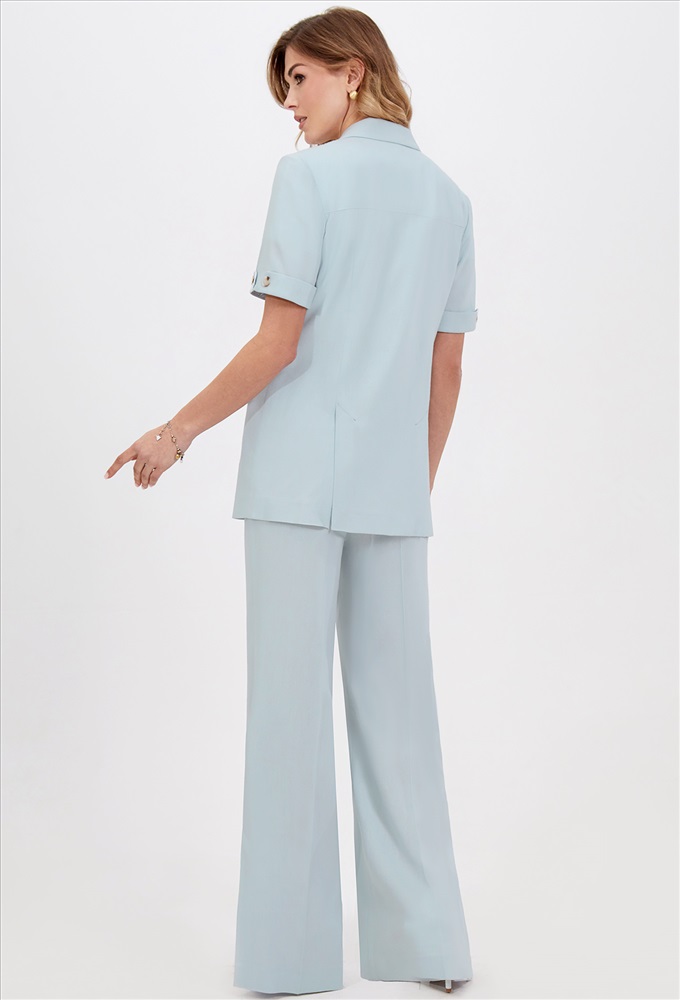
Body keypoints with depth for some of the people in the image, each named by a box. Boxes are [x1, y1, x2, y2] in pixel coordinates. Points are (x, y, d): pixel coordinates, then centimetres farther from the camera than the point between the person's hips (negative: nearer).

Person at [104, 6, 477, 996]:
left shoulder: (309, 176, -5)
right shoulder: (449, 197, 12)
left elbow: (277, 346, -11)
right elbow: (447, 371, 12)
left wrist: (181, 429, -1)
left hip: (299, 478, -5)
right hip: (393, 488, 5)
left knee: (291, 702, 1)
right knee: (398, 703, 11)